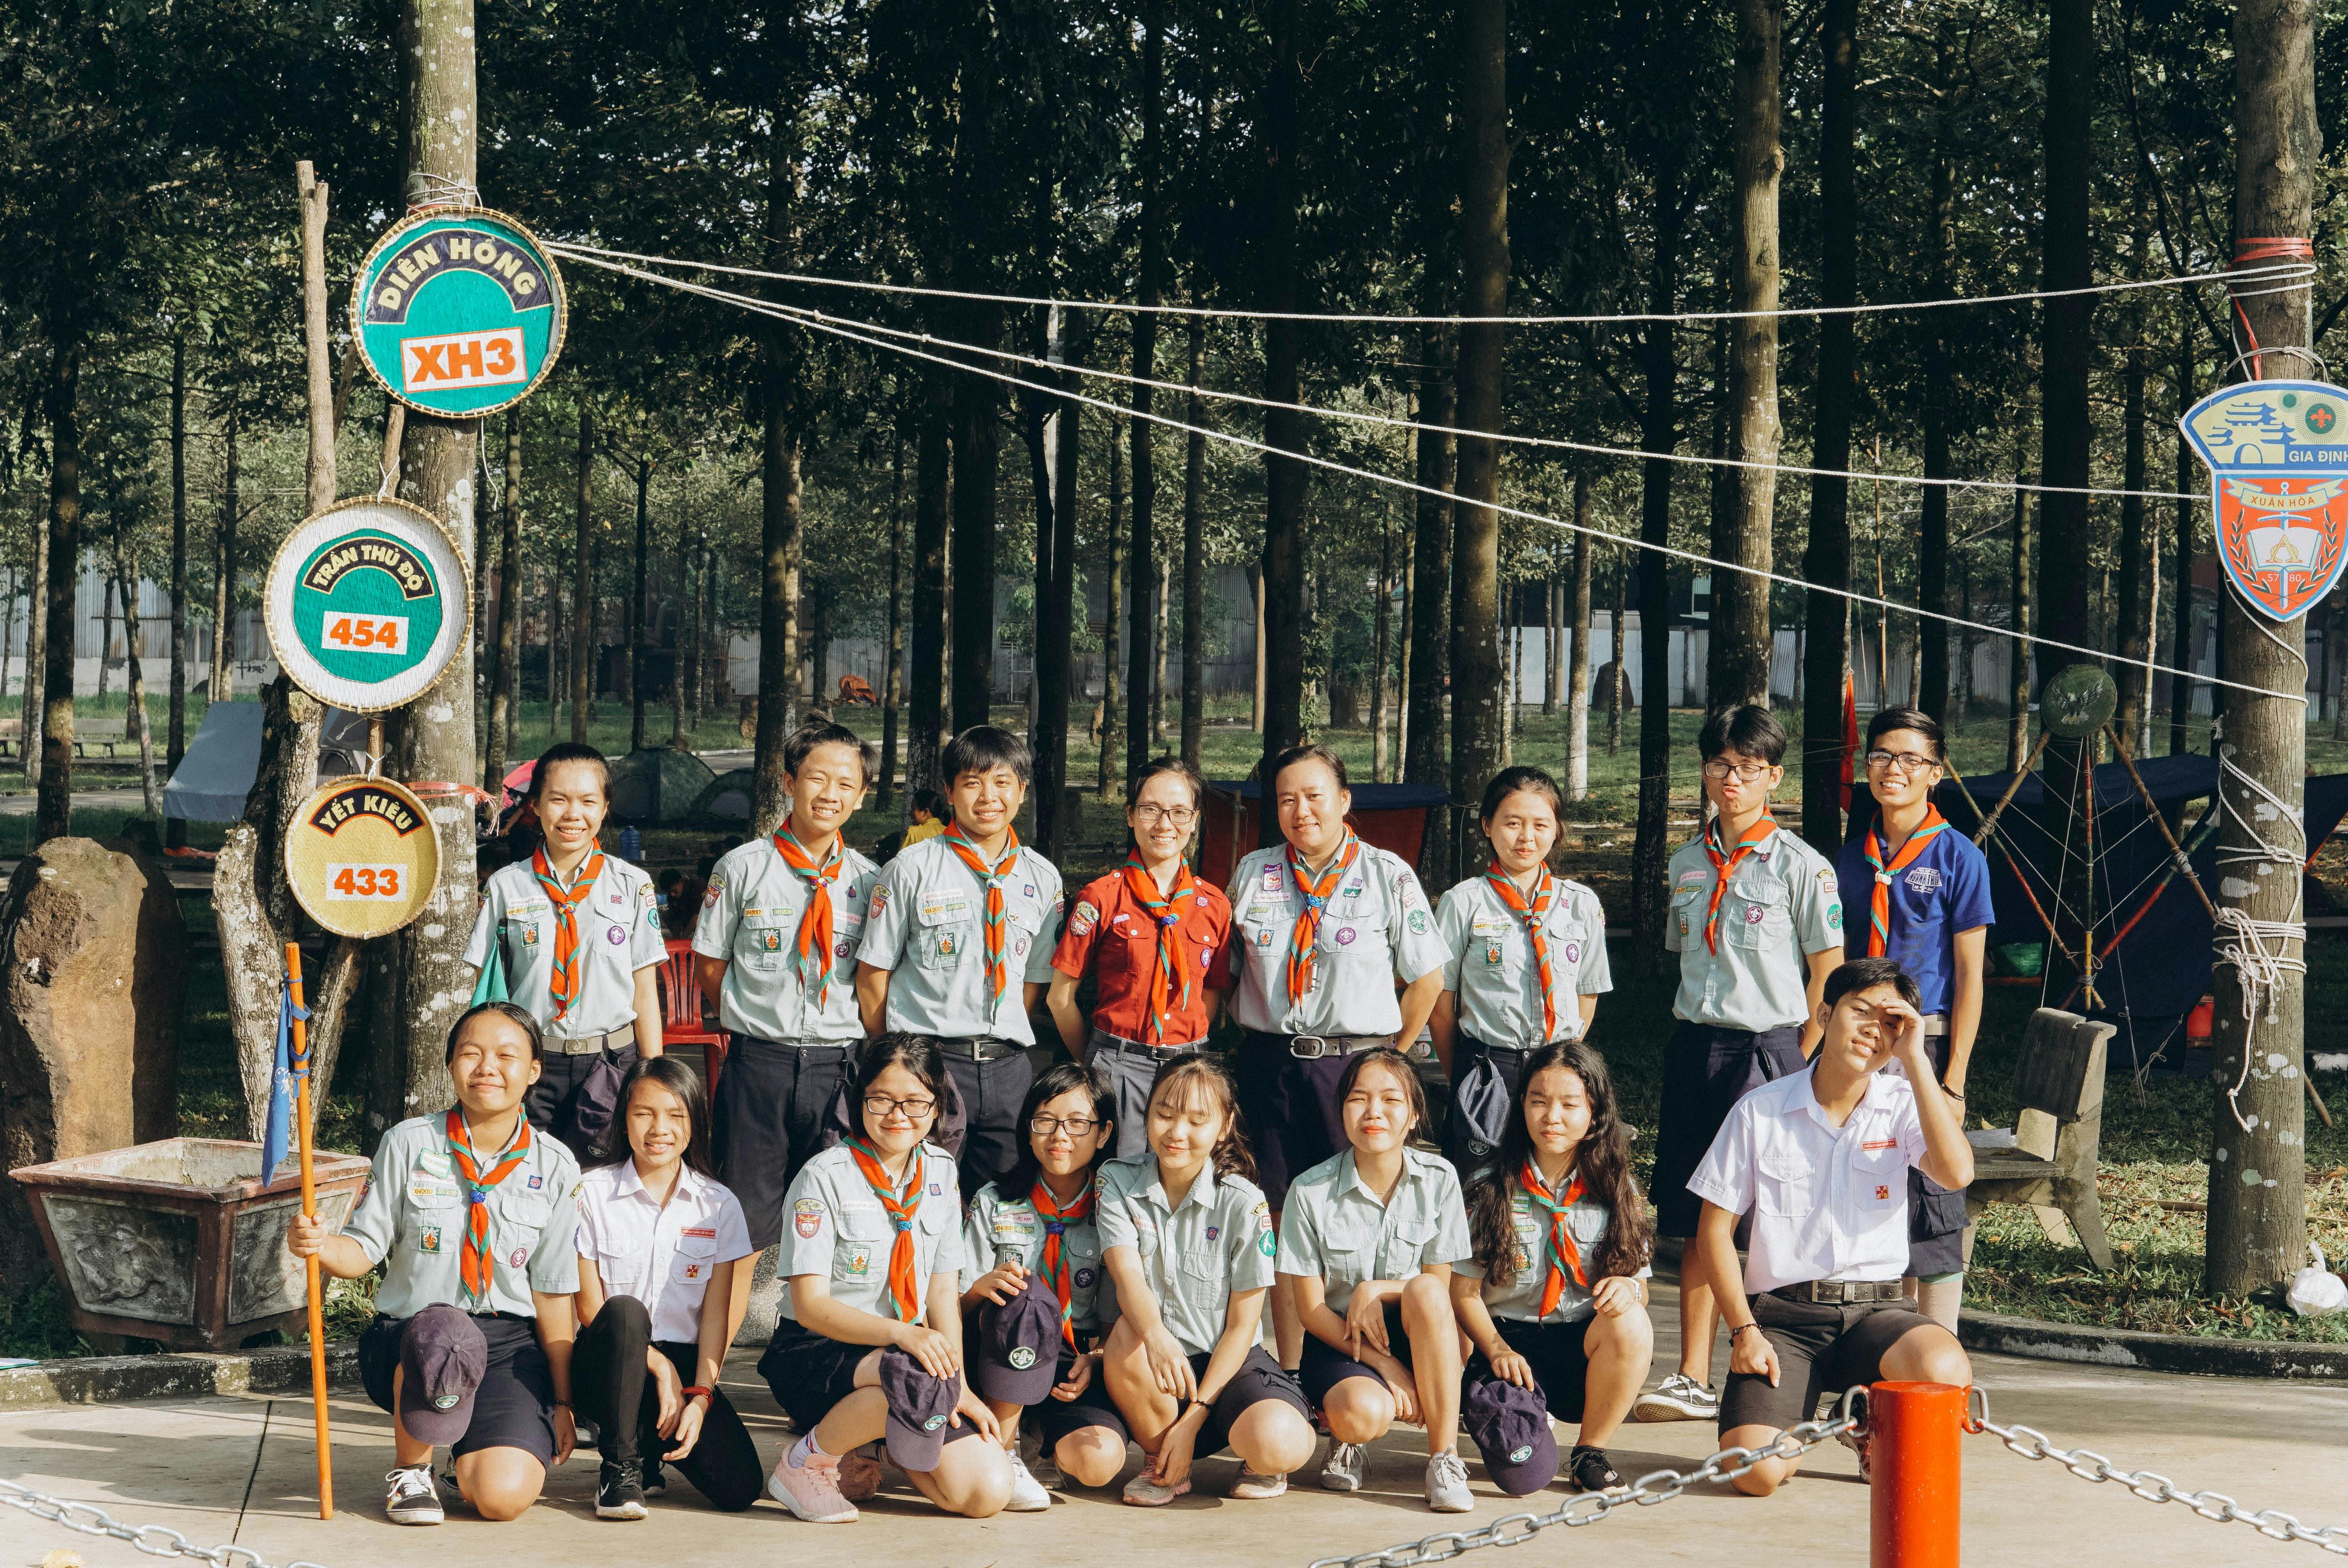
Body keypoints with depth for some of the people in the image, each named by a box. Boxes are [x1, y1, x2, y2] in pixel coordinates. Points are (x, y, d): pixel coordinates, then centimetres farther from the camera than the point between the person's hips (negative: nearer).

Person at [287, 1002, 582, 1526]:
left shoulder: (554, 1168, 3)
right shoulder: (408, 1145, 0)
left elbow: (552, 1292, 5)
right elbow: (364, 1250, 2)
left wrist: (562, 1403, 4)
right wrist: (321, 1247, -22)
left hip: (510, 1343, 1)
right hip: (405, 1335, -1)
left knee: (504, 1496, -23)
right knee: (438, 1329, -41)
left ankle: (473, 1452, 19)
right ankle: (411, 1470, -9)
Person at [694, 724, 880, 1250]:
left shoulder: (869, 881, 6)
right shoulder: (743, 868, 1)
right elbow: (708, 967, 6)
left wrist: (858, 1049, 2)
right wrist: (759, 1022, 2)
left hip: (839, 1067, 2)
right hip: (759, 1063, -2)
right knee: (745, 1222, 0)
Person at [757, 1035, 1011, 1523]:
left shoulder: (939, 1172, 7)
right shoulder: (826, 1177, -11)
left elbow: (944, 1290, 8)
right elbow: (810, 1305, -17)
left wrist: (959, 1385, -6)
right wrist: (901, 1333, -32)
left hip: (913, 1351, 6)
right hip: (813, 1356, -6)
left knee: (987, 1493, -13)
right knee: (920, 1379, -39)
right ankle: (806, 1460, -13)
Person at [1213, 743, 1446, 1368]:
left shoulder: (1389, 876, 1)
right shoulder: (1253, 873, 10)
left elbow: (1427, 978, 6)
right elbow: (1226, 973, 18)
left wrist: (1387, 1056, 4)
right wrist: (1258, 1047, 11)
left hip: (1357, 1064, -3)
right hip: (1269, 1069, 3)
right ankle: (1290, 1376, 9)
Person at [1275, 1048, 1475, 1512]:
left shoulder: (1439, 1179, -2)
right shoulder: (1310, 1191, -7)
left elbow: (1439, 1286, 0)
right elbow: (1311, 1309, -6)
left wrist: (1375, 1290, -19)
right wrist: (1383, 1364, -17)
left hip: (1419, 1340, 2)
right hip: (1338, 1342, -2)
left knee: (1425, 1291, -33)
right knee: (1362, 1414, -36)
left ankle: (1444, 1457, -27)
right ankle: (1348, 1439, 5)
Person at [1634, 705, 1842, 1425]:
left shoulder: (1801, 866, -3)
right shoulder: (1689, 862, 13)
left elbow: (1828, 975, -3)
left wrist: (1800, 1067, -6)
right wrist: (1693, 1039, 11)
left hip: (1768, 1046, -5)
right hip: (1693, 1045, 5)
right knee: (1695, 1220, 5)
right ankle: (1693, 1379, 7)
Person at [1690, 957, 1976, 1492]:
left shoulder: (1902, 1107, 5)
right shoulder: (1761, 1112, 3)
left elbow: (1956, 1173, -17)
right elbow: (1715, 1230, 5)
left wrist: (1915, 1060, -14)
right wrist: (1744, 1330, -8)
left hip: (1875, 1308, 1)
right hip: (1781, 1313, -1)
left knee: (1944, 1372, -34)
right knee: (1754, 1471, -26)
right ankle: (1792, 1421, 14)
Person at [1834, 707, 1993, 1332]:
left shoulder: (1958, 858, -2)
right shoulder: (1852, 859, 12)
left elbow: (1970, 974, -5)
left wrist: (1953, 1080, -11)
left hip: (1927, 1044, -4)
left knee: (1932, 1205, -5)